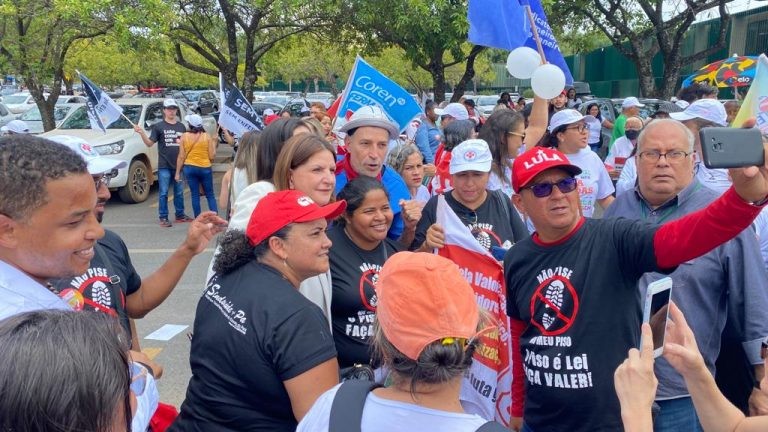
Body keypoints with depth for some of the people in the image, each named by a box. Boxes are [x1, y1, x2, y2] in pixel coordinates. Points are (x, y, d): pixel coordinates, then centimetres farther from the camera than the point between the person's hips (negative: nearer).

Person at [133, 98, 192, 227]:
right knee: (163, 193, -1)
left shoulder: (181, 126, 11)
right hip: (164, 166, -4)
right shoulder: (158, 126, 0)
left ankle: (180, 215, 23)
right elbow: (149, 143, -7)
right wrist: (142, 133, -21)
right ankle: (163, 218, 6)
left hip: (179, 165, 4)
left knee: (179, 192, 12)